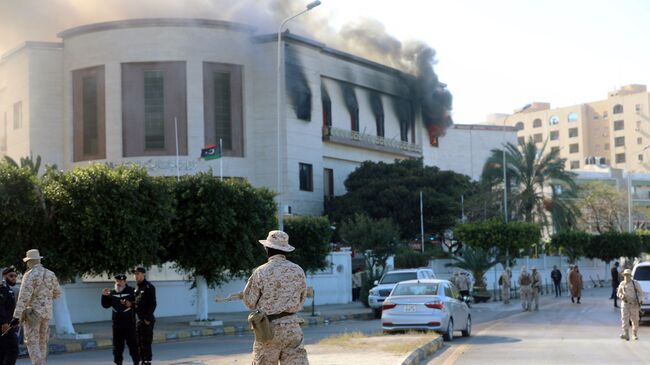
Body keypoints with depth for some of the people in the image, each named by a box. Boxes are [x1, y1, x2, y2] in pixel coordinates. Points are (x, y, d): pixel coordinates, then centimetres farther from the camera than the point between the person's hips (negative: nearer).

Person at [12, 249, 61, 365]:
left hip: (32, 312, -6)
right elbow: (57, 293, 15)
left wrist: (16, 316, -18)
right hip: (47, 312, 6)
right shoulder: (51, 274, 7)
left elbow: (23, 297, -18)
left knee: (32, 342, -3)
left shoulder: (30, 275, -12)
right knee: (42, 342, 14)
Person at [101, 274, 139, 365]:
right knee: (117, 345, 9)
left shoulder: (131, 291, -2)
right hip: (117, 323, 4)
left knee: (132, 343, -2)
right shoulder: (112, 292, 10)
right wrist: (104, 296, -4)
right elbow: (106, 305, 11)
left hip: (129, 323, -4)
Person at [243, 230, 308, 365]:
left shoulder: (260, 272, -10)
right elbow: (301, 301, 10)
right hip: (292, 327, 2)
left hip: (268, 328, -2)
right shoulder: (298, 271, 0)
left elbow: (250, 303, -1)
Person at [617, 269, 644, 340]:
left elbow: (640, 292, -1)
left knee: (635, 320, 5)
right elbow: (618, 293, 15)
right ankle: (626, 334, -20)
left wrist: (640, 300, -16)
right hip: (625, 304, 1)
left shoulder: (635, 283, -2)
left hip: (634, 304, -1)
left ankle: (634, 334, 22)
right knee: (624, 319, -13)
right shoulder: (622, 284, 6)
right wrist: (621, 296, -8)